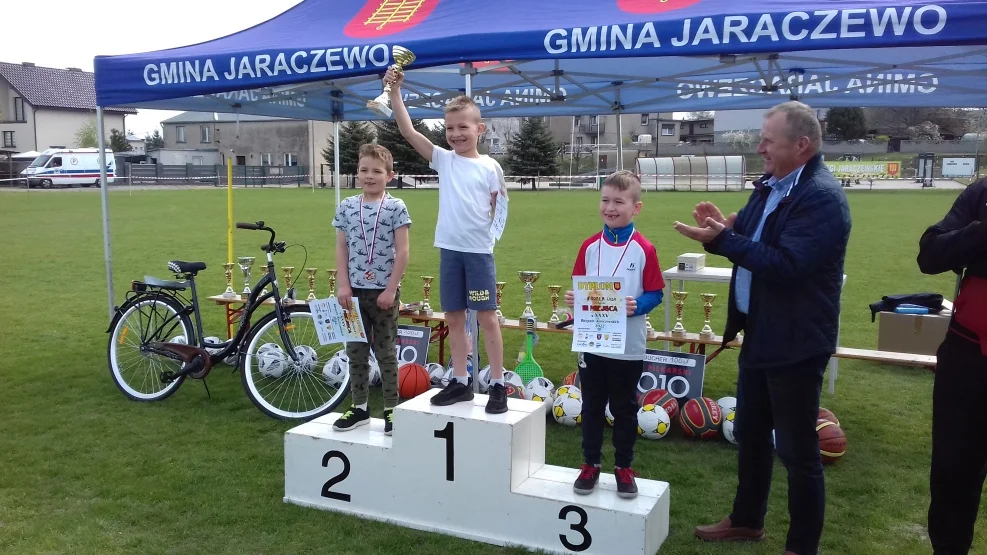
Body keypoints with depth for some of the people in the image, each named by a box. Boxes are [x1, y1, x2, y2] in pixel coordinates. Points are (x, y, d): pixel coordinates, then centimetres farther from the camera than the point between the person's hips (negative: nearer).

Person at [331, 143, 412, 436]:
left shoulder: (396, 207, -6)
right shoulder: (346, 207, 4)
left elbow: (402, 252, -8)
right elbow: (341, 249, 5)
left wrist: (391, 289, -12)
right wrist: (343, 285, -3)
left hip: (384, 291, -4)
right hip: (355, 290, 4)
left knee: (386, 352, 5)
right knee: (355, 352, 10)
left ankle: (391, 409, 15)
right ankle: (359, 407, 21)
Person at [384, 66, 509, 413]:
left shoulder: (490, 167, -3)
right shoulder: (443, 160, 4)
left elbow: (499, 208, 3)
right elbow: (408, 132, -3)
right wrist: (395, 91, -9)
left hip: (479, 250, -4)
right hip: (449, 249, 4)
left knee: (487, 317, 2)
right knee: (454, 318, 11)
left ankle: (498, 386, 11)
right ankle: (460, 383, 23)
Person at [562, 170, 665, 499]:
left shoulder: (644, 250, -9)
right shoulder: (590, 247, 2)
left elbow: (655, 293, -5)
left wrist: (637, 306, -23)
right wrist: (574, 299, -12)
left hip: (628, 346, -3)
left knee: (625, 408, 11)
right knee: (592, 406, 13)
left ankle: (624, 467, 26)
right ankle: (590, 464, 27)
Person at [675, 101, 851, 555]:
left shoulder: (821, 196, -21)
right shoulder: (769, 186, 8)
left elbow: (787, 265, -29)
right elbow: (751, 240, 11)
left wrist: (721, 239, -28)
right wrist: (723, 226, -10)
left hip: (795, 342, -9)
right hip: (759, 334, 9)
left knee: (798, 450, 4)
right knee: (750, 435, 21)